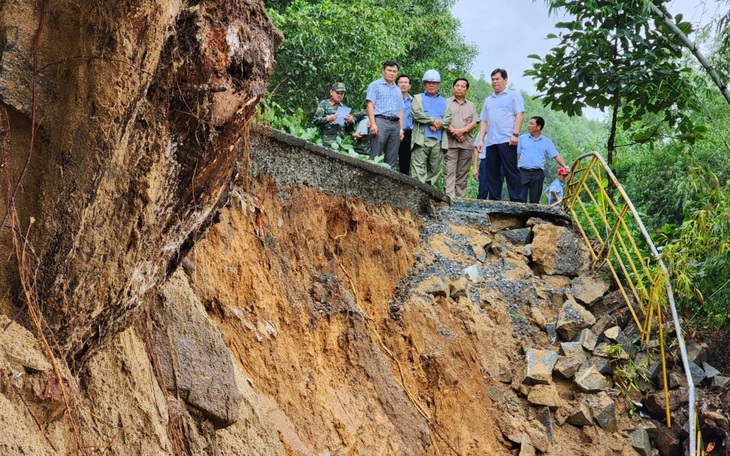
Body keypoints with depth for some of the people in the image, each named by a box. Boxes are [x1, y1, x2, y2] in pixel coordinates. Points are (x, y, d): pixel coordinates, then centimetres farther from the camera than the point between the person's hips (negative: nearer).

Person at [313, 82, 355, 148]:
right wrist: (328, 119, -18)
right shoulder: (324, 104, 11)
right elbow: (316, 120, -1)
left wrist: (351, 122, -2)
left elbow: (349, 129, 20)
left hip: (341, 141, 4)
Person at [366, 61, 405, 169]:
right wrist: (373, 124, -15)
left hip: (395, 123, 6)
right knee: (375, 157, -11)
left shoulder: (397, 90, 24)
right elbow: (370, 104, -3)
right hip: (380, 121, -6)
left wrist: (401, 129, 11)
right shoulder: (375, 85, 7)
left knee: (392, 159, 2)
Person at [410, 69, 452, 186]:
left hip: (438, 140, 3)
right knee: (419, 168, -12)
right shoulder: (418, 98, 17)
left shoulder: (444, 101, 24)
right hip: (421, 138, -3)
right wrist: (433, 121, -7)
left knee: (435, 168, 0)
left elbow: (448, 118, 9)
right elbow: (416, 113, -2)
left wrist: (439, 124, -11)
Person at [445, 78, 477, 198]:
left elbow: (474, 123, 9)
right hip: (450, 143, -3)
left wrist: (462, 130, -9)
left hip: (467, 143, 3)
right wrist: (454, 132, -10)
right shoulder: (446, 103, 10)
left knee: (463, 173, 1)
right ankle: (449, 198, -19)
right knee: (450, 172, -12)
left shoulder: (471, 106, 20)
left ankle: (460, 199, 2)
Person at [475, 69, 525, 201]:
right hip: (490, 142, 6)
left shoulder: (514, 96, 8)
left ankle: (517, 200, -10)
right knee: (491, 174, 3)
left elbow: (519, 114, -3)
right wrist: (480, 140, 11)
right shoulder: (488, 100, 24)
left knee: (511, 171, -9)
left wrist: (515, 134, -15)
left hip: (507, 140, -6)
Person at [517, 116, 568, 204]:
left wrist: (565, 167, -4)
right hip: (523, 172, -1)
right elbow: (517, 154, 8)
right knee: (521, 198, -9)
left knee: (535, 200, 3)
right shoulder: (522, 138, 11)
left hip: (538, 173, 1)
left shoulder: (546, 141, 10)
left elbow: (556, 156, 8)